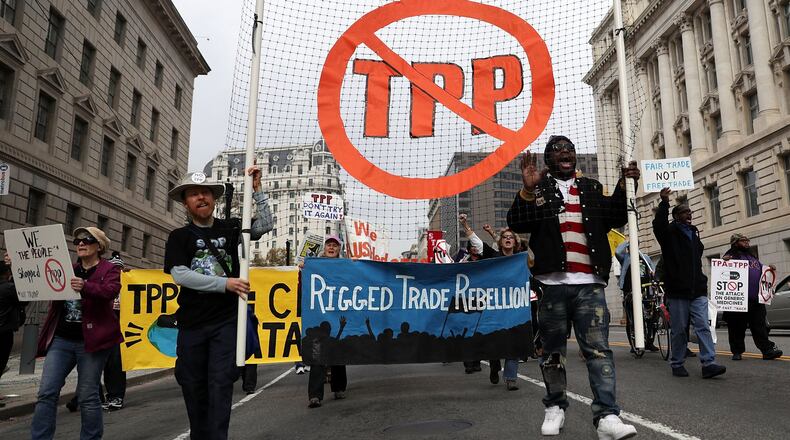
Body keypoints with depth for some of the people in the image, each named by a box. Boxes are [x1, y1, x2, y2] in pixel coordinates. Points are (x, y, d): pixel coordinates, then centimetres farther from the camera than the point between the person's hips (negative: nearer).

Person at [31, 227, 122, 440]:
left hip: (91, 340, -5)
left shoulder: (109, 269, 0)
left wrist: (85, 287, -37)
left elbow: (110, 291, -18)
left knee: (88, 396, 1)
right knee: (47, 392, -2)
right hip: (61, 339, 5)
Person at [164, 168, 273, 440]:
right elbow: (180, 275, -8)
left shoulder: (230, 228, 9)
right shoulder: (179, 237, 6)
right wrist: (224, 283, -18)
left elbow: (264, 226, -2)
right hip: (192, 324, 1)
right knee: (193, 387, 9)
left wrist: (256, 190, -10)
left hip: (226, 322, -1)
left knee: (220, 386, -7)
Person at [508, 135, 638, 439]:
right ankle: (555, 407, 21)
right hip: (552, 283, -1)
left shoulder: (591, 188, 17)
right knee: (553, 350, 8)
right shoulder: (538, 187, 8)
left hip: (589, 284, 2)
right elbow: (516, 224, -3)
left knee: (599, 348, -6)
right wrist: (528, 190, -18)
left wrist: (624, 188, -3)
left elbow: (615, 219, 11)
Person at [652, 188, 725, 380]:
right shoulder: (670, 233, -2)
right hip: (677, 291, -5)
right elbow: (658, 225, -27)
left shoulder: (694, 234, 18)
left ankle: (709, 363, -4)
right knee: (679, 330, 2)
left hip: (698, 291, 6)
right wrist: (664, 203, -35)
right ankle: (677, 364, 12)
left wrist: (702, 282, 20)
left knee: (703, 326, -3)